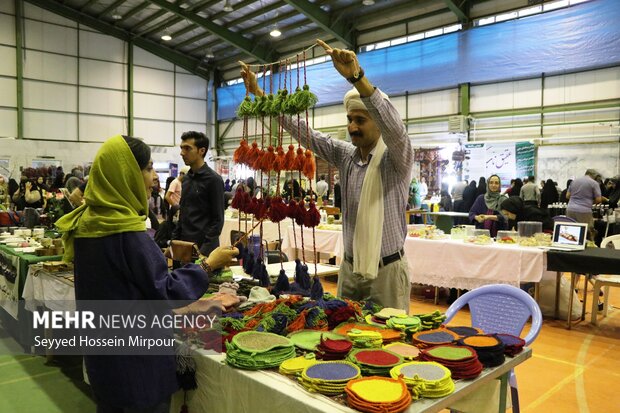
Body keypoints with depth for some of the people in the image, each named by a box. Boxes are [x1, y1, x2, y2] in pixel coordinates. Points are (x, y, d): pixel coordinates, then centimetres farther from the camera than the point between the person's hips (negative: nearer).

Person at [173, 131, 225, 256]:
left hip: (203, 247, -7)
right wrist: (174, 240, 10)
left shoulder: (213, 179, -11)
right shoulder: (186, 178, 10)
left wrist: (204, 250, -18)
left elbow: (218, 220, -13)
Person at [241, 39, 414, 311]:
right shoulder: (345, 155, 3)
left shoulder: (396, 158, -12)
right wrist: (259, 95, -9)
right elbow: (304, 132, -1)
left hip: (387, 271, -5)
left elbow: (393, 125, -32)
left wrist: (356, 77, -44)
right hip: (349, 268, 5)